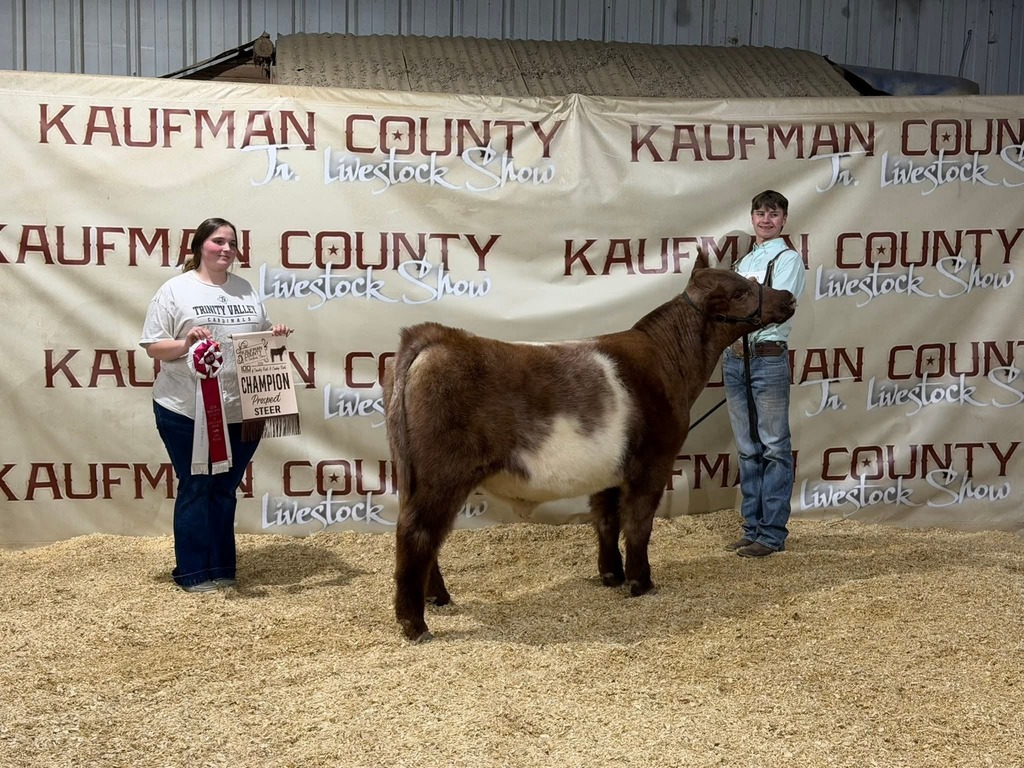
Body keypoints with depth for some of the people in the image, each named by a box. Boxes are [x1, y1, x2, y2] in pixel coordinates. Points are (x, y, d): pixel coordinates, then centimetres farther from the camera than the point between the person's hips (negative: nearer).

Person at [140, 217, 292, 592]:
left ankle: (222, 568, 23)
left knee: (225, 490, 13)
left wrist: (275, 336, -2)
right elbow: (152, 347, -4)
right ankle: (193, 572, 14)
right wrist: (186, 343, -21)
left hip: (242, 411, 4)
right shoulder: (176, 289, -2)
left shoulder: (246, 289, 12)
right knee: (196, 489, 5)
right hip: (188, 411, -4)